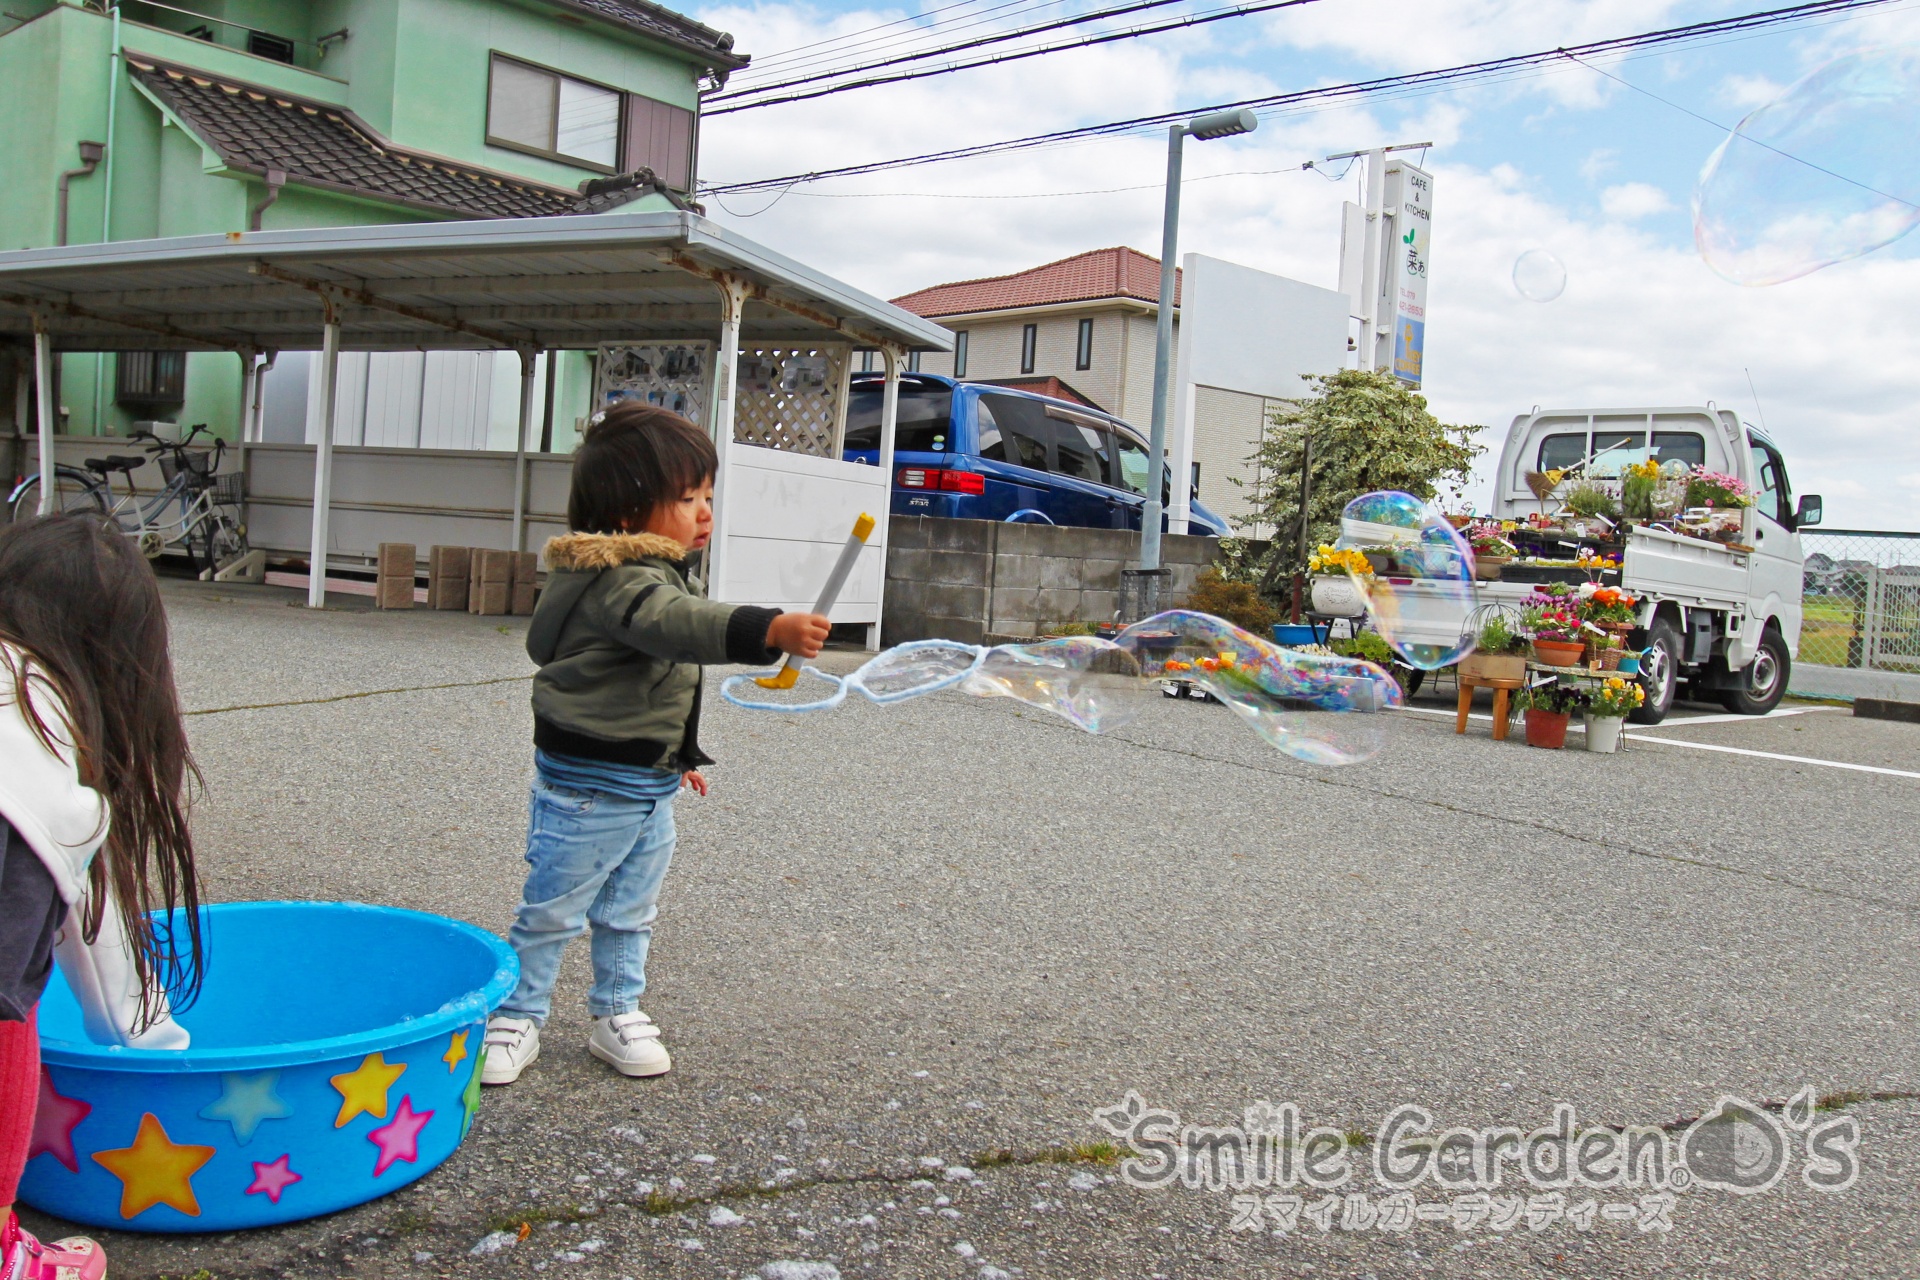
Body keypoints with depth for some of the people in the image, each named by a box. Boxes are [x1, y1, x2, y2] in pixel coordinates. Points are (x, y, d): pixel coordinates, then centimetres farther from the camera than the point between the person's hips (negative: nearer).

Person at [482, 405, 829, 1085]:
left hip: (653, 784, 9)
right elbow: (678, 624, -43)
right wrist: (771, 629, -56)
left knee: (628, 914, 19)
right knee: (552, 910, 6)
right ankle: (517, 1018, 22)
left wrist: (678, 755, 28)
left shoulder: (671, 572, 10)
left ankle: (617, 1015, 32)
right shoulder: (615, 579, -22)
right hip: (588, 783, -9)